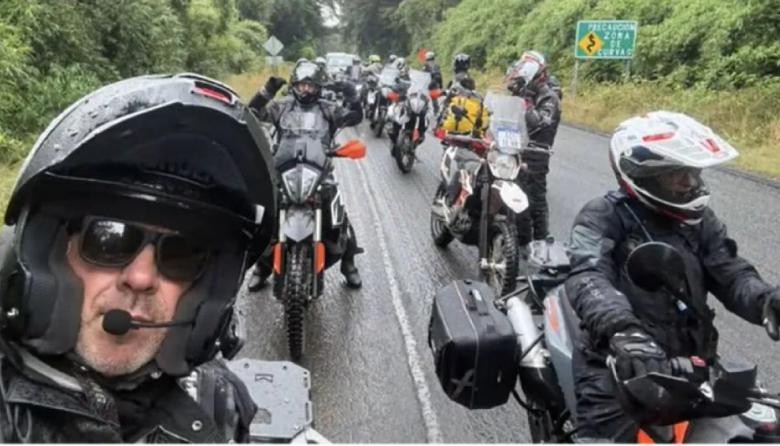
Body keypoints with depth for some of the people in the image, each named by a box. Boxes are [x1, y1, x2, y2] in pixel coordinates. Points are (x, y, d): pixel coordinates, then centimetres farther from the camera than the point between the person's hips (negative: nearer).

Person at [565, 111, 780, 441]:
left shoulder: (699, 219, 12)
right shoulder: (604, 216, -8)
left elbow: (731, 273, 4)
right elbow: (588, 278, -25)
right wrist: (622, 329, -44)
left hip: (690, 365, 6)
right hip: (620, 370, -6)